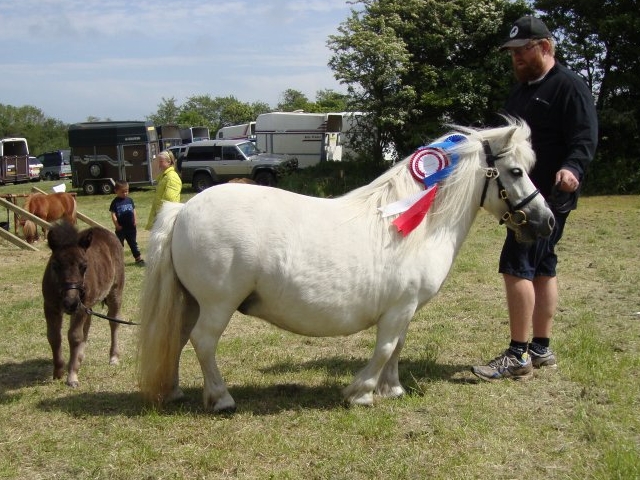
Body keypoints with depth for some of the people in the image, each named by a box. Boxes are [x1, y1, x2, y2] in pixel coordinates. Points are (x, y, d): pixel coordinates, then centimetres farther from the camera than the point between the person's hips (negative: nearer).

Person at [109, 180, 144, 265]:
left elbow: (134, 211, 11)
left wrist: (135, 221, 1)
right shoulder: (115, 202, -8)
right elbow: (113, 214, -10)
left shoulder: (130, 200, 6)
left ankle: (138, 258, 19)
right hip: (121, 228, -4)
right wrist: (117, 225, -16)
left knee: (133, 243, 13)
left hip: (131, 227, 4)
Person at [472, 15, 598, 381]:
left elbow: (586, 139, -18)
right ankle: (541, 349, 19)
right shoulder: (522, 91, 20)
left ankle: (518, 356, -8)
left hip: (549, 196, -10)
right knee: (541, 268, 12)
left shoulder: (570, 86, -9)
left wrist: (571, 167, -35)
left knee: (516, 266, -14)